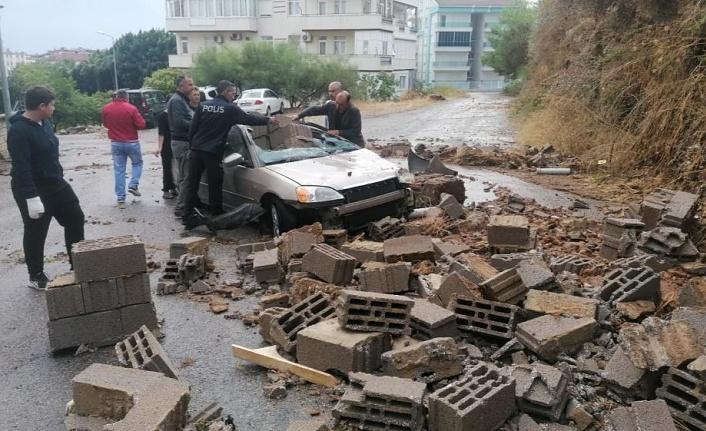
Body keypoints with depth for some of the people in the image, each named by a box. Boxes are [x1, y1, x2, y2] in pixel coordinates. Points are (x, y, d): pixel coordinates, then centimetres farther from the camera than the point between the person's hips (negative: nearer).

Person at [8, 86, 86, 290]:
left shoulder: (45, 122, 5)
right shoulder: (19, 130, -23)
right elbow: (21, 167, -26)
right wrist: (32, 197, -28)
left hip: (55, 183, 9)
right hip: (33, 189, -9)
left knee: (75, 219, 12)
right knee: (36, 233, 4)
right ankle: (36, 276, 22)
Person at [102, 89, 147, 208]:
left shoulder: (106, 108, 0)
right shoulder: (131, 108, -13)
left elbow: (105, 124, 13)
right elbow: (142, 125, -10)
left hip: (115, 143, 3)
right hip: (131, 142, -3)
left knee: (119, 170, 6)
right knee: (137, 163, 20)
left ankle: (121, 199, 4)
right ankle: (133, 185, 0)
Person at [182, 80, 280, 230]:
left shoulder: (204, 105, 11)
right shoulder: (230, 108, -3)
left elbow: (193, 128, 10)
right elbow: (249, 119, 1)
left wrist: (191, 146, 18)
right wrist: (268, 120, 12)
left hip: (196, 150, 5)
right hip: (212, 152, -5)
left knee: (193, 183, 7)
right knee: (215, 185, 4)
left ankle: (188, 216, 7)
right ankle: (217, 216, 13)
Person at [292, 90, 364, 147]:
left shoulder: (354, 111, -15)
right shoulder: (331, 106, 0)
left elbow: (356, 131, -16)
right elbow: (314, 109, 8)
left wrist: (339, 132, -21)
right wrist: (299, 115, 2)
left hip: (354, 144, -4)